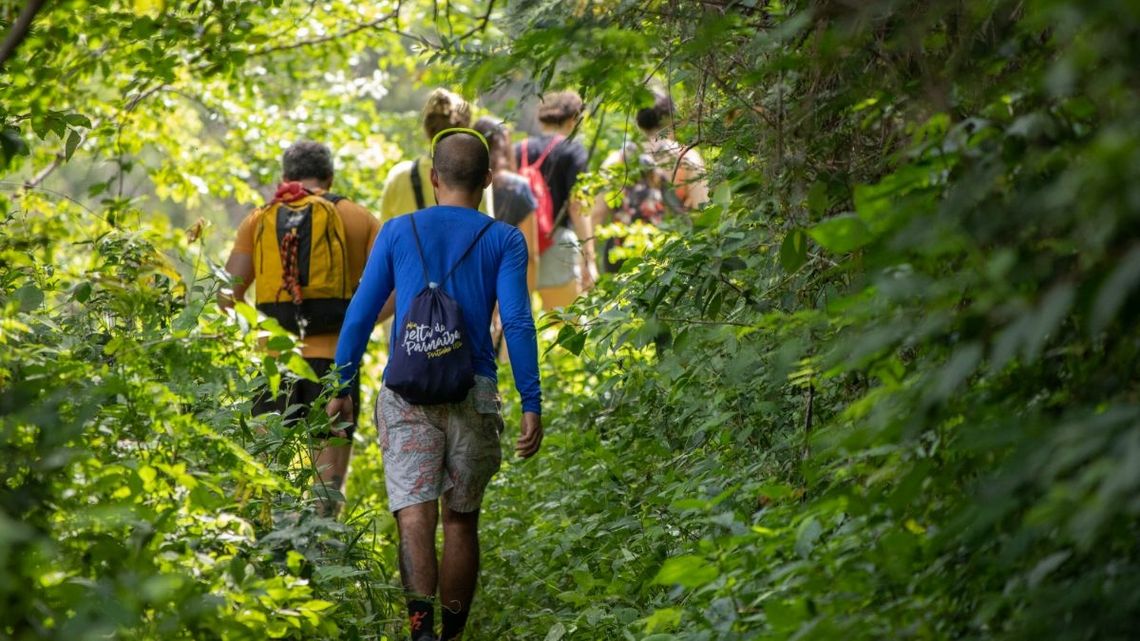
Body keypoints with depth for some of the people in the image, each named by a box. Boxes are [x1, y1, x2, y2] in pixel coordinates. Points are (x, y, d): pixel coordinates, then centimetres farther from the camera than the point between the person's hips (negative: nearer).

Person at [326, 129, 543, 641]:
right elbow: (517, 322, -5)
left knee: (414, 511, -10)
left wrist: (342, 387, 15)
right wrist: (531, 405, -5)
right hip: (473, 392, 0)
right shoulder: (503, 240, 4)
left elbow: (360, 314, 7)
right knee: (461, 519, 13)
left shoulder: (398, 232, 9)